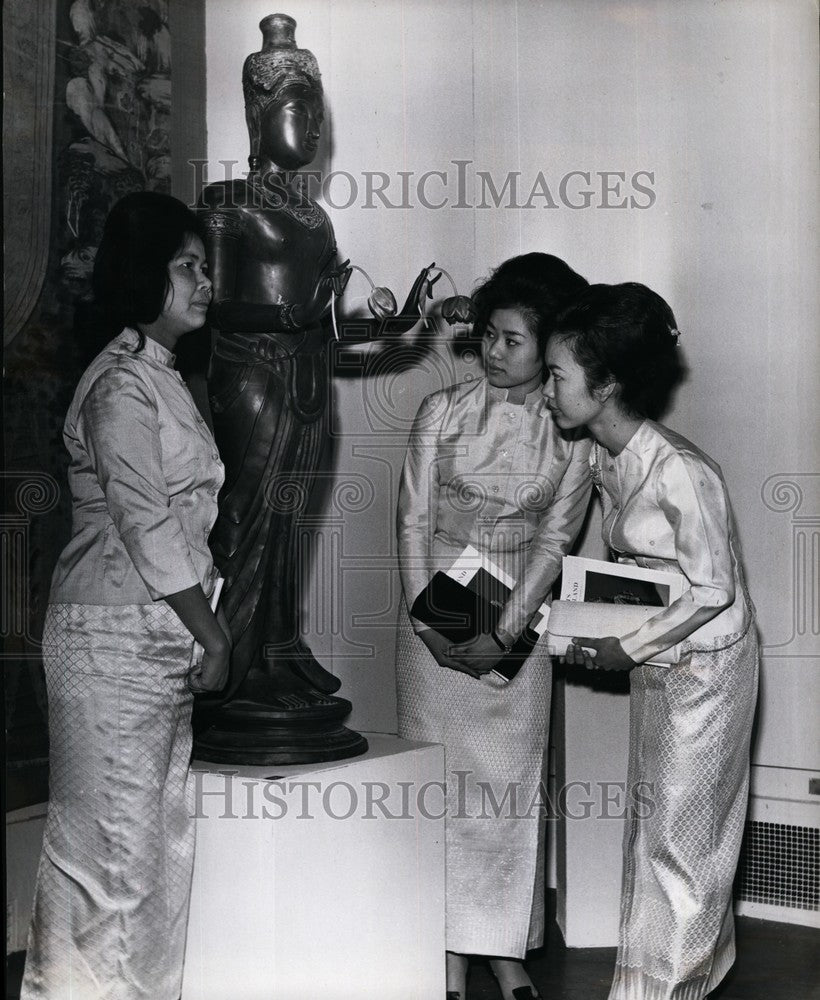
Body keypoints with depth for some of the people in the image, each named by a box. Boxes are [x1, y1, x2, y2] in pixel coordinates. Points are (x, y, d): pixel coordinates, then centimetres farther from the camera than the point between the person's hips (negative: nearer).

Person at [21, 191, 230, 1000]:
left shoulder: (159, 378, 16)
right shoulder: (122, 385, -14)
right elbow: (144, 525, -18)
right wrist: (213, 633, -11)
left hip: (159, 636, 10)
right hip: (115, 636, -10)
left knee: (162, 827, 14)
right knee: (110, 835, -2)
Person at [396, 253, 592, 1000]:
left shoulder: (571, 434, 0)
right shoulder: (442, 412, 0)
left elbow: (554, 539, -4)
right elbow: (414, 522, -1)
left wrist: (503, 633, -12)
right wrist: (426, 622, -9)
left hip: (516, 621, 0)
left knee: (513, 781, 3)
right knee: (442, 778, 2)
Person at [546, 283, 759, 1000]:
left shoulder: (679, 471, -27)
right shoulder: (606, 460, 0)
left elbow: (713, 591, -21)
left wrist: (629, 649, -18)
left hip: (705, 665, -8)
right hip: (657, 663, 8)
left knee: (679, 836, 3)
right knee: (657, 826, 17)